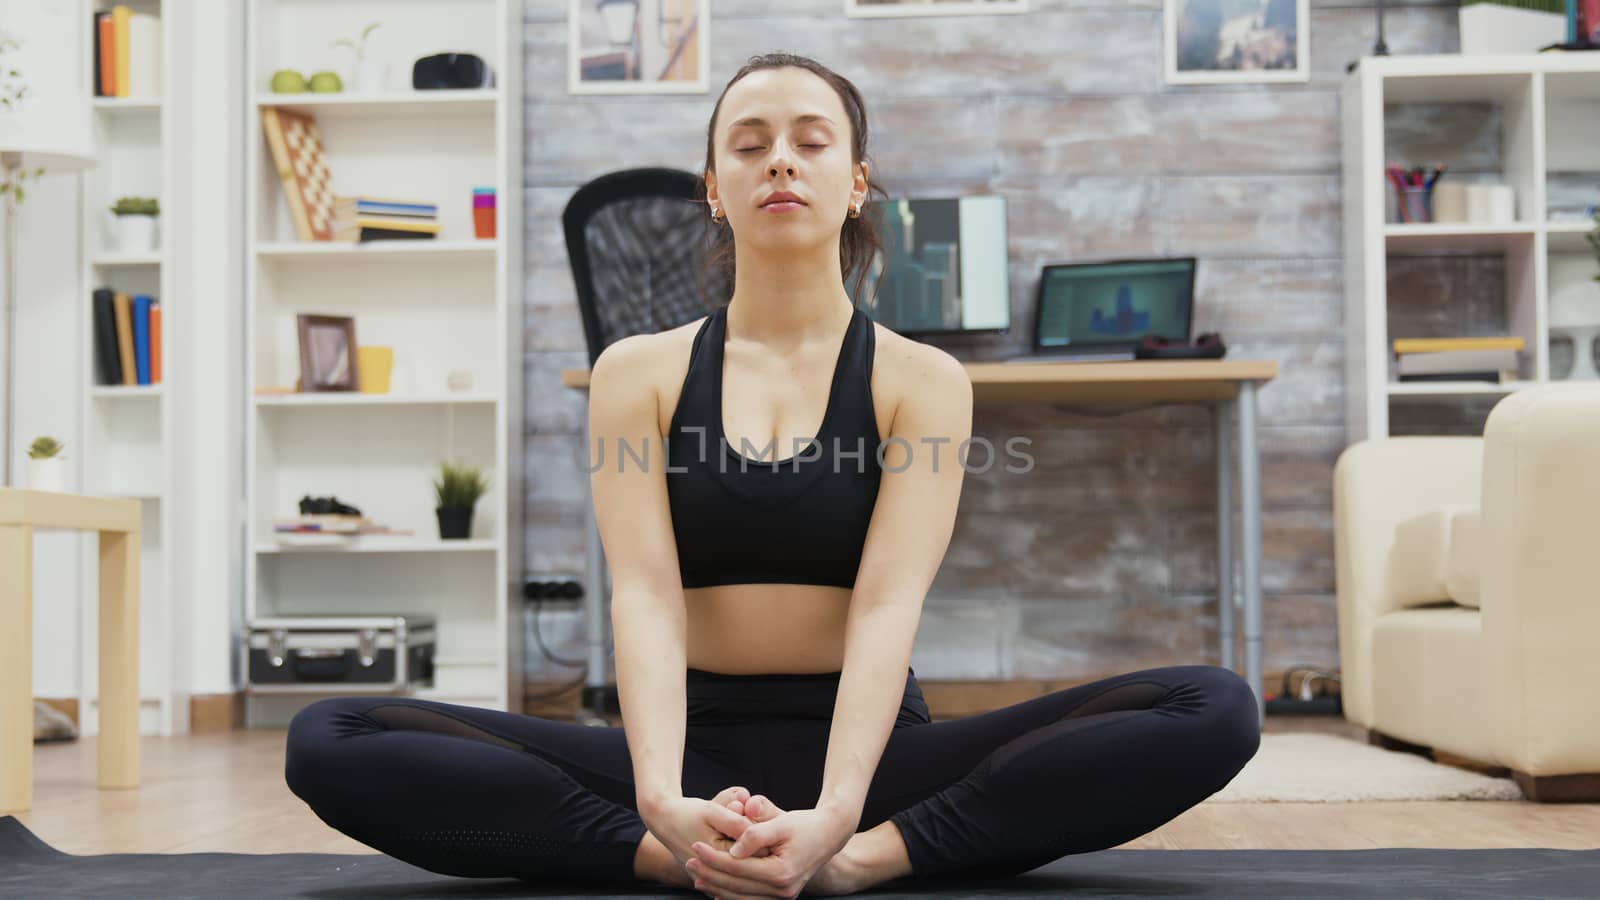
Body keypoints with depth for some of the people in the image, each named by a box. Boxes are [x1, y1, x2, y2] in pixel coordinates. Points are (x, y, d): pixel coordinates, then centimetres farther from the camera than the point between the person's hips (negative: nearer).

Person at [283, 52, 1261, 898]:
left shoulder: (923, 380, 1)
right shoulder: (639, 373, 4)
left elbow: (889, 605, -13)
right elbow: (646, 595, -10)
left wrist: (835, 814, -32)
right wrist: (664, 801, -31)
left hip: (868, 747, 0)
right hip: (696, 747, 1)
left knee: (1214, 710, -25)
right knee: (330, 743, -22)